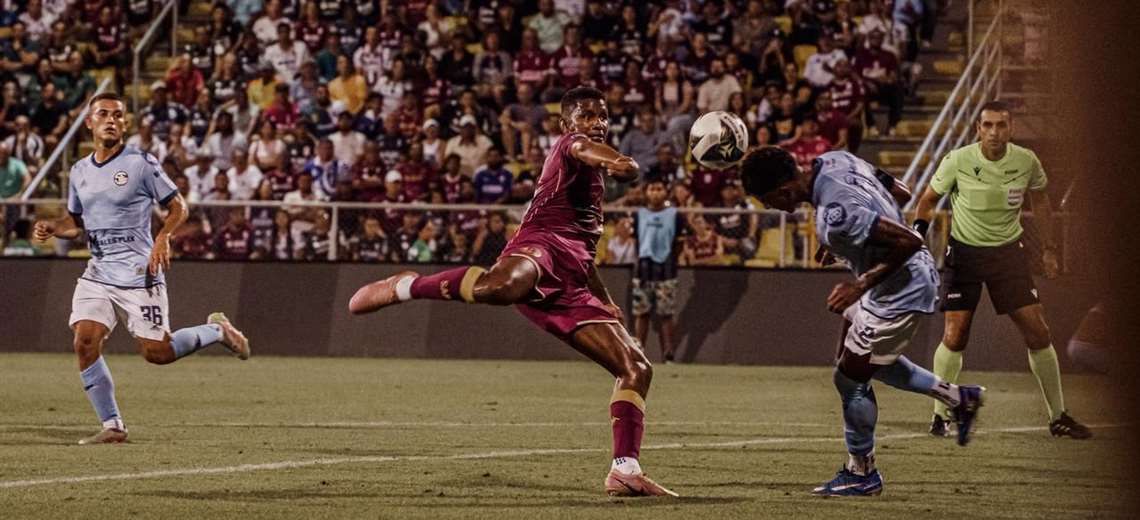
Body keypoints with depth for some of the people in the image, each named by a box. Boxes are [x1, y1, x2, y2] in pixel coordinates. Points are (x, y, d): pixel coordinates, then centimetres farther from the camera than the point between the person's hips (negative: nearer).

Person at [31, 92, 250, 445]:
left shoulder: (141, 164, -7)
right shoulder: (79, 172, 10)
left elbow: (177, 207, -2)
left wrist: (163, 237, -20)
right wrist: (52, 228, 1)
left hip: (139, 274, -5)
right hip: (98, 273, 5)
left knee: (156, 352, -5)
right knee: (85, 343, -12)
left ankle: (216, 330, 23)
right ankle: (112, 426, -2)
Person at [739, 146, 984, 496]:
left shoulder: (834, 215, -33)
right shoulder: (833, 160, -5)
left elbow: (910, 242, -32)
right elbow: (901, 193, 7)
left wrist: (861, 286, -24)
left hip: (899, 292, -10)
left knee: (850, 379, 3)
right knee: (862, 359, 27)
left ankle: (861, 474, 21)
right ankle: (957, 397, 35)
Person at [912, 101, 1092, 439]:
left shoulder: (1026, 161, -8)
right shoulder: (958, 161, -14)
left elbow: (1039, 201, 11)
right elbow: (929, 199, 3)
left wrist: (1050, 249, 13)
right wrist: (919, 230, -11)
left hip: (1008, 252, 2)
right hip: (964, 252, -2)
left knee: (1038, 333, -4)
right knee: (954, 337, -10)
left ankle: (1058, 417, 8)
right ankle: (940, 415, 8)